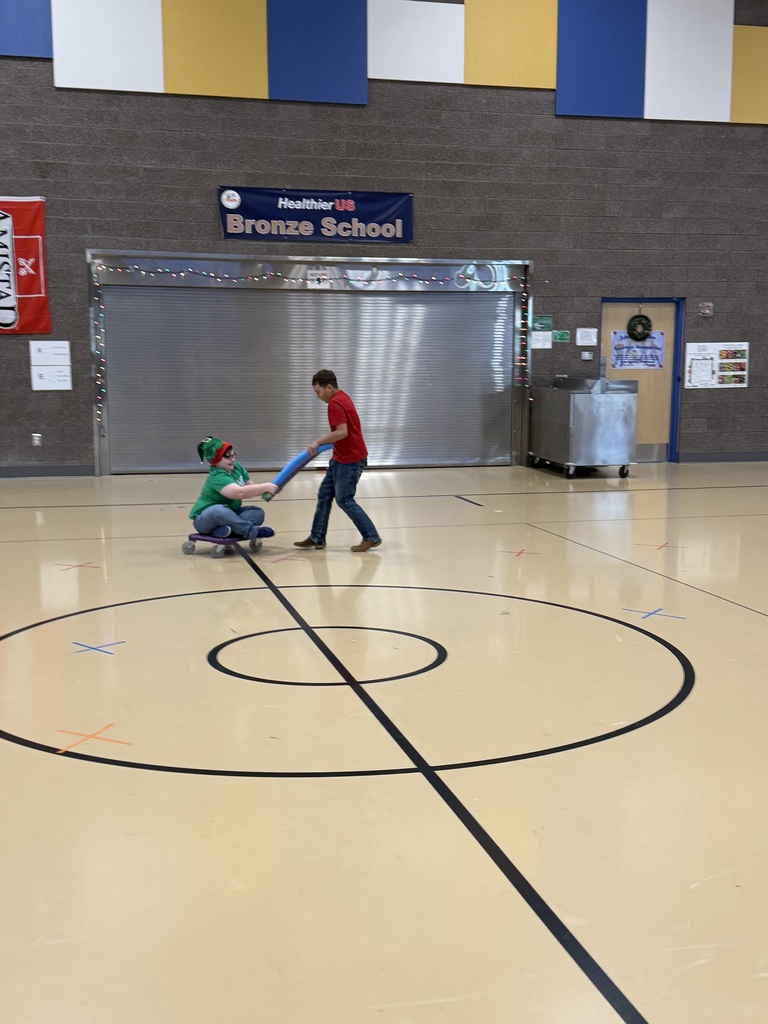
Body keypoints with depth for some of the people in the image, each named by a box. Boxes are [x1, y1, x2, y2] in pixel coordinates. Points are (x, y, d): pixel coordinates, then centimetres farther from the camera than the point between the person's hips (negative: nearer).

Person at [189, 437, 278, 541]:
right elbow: (239, 492, -41)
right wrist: (265, 487, -37)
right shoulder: (217, 477, -27)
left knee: (258, 513, -14)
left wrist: (265, 491, -12)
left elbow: (250, 487, 8)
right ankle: (252, 531, -33)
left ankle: (222, 530, -29)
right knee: (219, 510, -41)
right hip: (205, 520, -8)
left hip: (229, 515, 8)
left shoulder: (236, 467, 0)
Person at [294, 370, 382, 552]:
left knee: (344, 500, -5)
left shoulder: (335, 404, -20)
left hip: (350, 460, -11)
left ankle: (371, 537, 2)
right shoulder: (342, 397, 12)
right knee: (324, 495, 11)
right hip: (341, 458, 11)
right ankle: (317, 538, 17)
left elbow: (342, 432, -30)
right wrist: (324, 441, 19)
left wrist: (319, 441, -23)